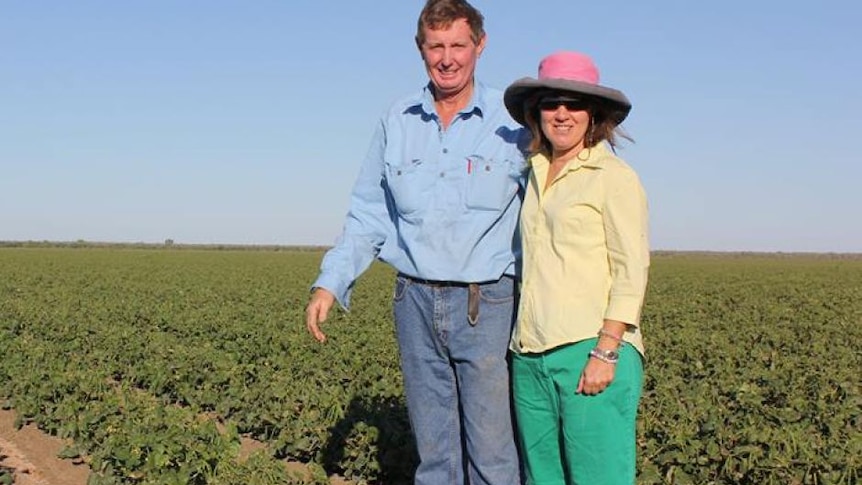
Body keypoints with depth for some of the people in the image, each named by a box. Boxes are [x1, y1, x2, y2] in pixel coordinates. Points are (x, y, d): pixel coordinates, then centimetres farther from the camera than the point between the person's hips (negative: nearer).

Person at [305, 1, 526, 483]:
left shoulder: (513, 120, -1)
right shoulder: (397, 121, 8)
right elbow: (368, 215, 11)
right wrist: (330, 283, 2)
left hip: (488, 304, -3)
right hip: (417, 302, 3)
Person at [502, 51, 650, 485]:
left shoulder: (614, 177, -2)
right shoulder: (534, 175, 16)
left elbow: (631, 273, -8)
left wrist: (606, 352, -15)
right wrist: (520, 350, 13)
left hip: (590, 350, -6)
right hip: (530, 356, 6)